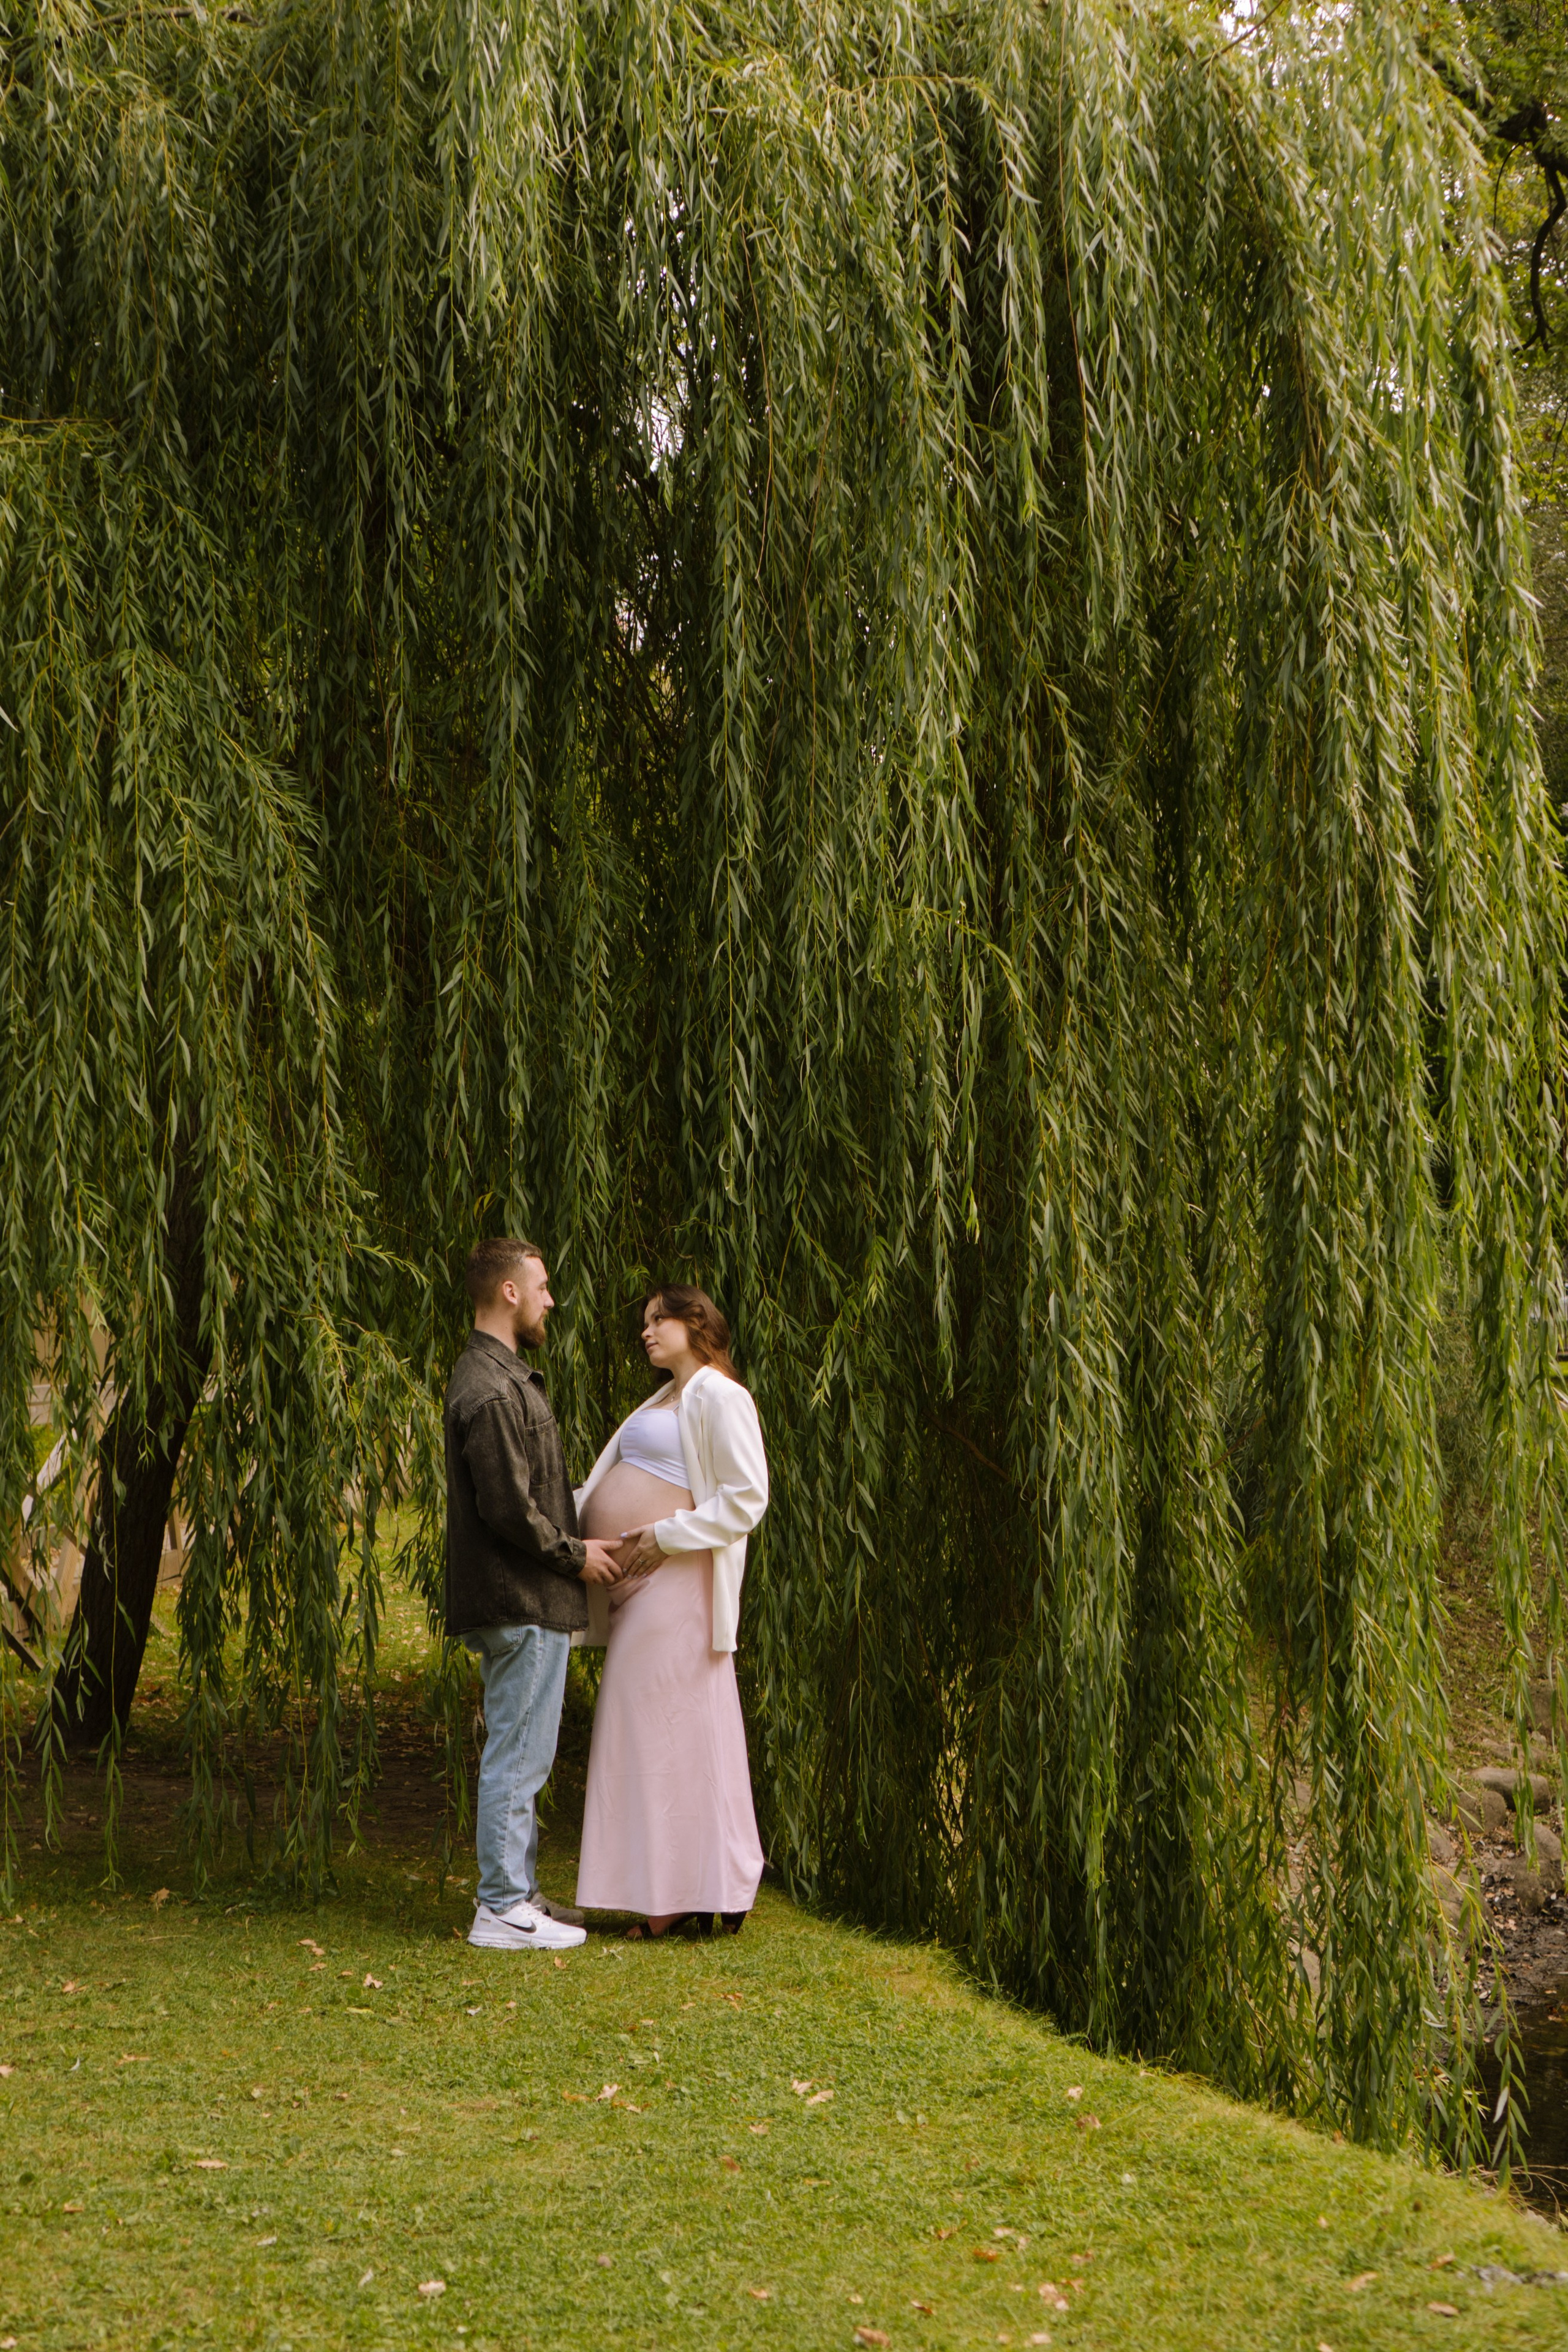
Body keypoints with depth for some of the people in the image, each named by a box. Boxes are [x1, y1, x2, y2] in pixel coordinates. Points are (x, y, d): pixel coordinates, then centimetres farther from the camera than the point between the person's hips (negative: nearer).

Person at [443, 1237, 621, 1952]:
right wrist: (575, 1554, -11)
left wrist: (573, 1547, 15)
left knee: (519, 1755, 16)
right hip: (522, 1604, -11)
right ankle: (503, 1909, 0)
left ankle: (517, 1893, 24)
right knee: (516, 1757, -5)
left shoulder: (501, 1376, 16)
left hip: (526, 1602, 11)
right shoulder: (491, 1390, -18)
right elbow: (508, 1508, -22)